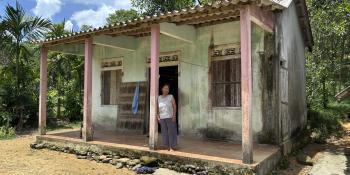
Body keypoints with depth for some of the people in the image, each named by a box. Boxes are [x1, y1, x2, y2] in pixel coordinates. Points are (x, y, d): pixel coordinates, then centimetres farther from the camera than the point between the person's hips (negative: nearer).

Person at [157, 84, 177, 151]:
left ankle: (172, 147, 3)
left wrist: (174, 116, -9)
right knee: (164, 132, 5)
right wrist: (158, 116, 3)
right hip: (162, 118, 3)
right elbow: (158, 108, 12)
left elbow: (174, 106, -2)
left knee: (171, 131, -3)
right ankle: (167, 146, 14)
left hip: (170, 117, -3)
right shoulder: (159, 98, 10)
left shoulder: (171, 96, 1)